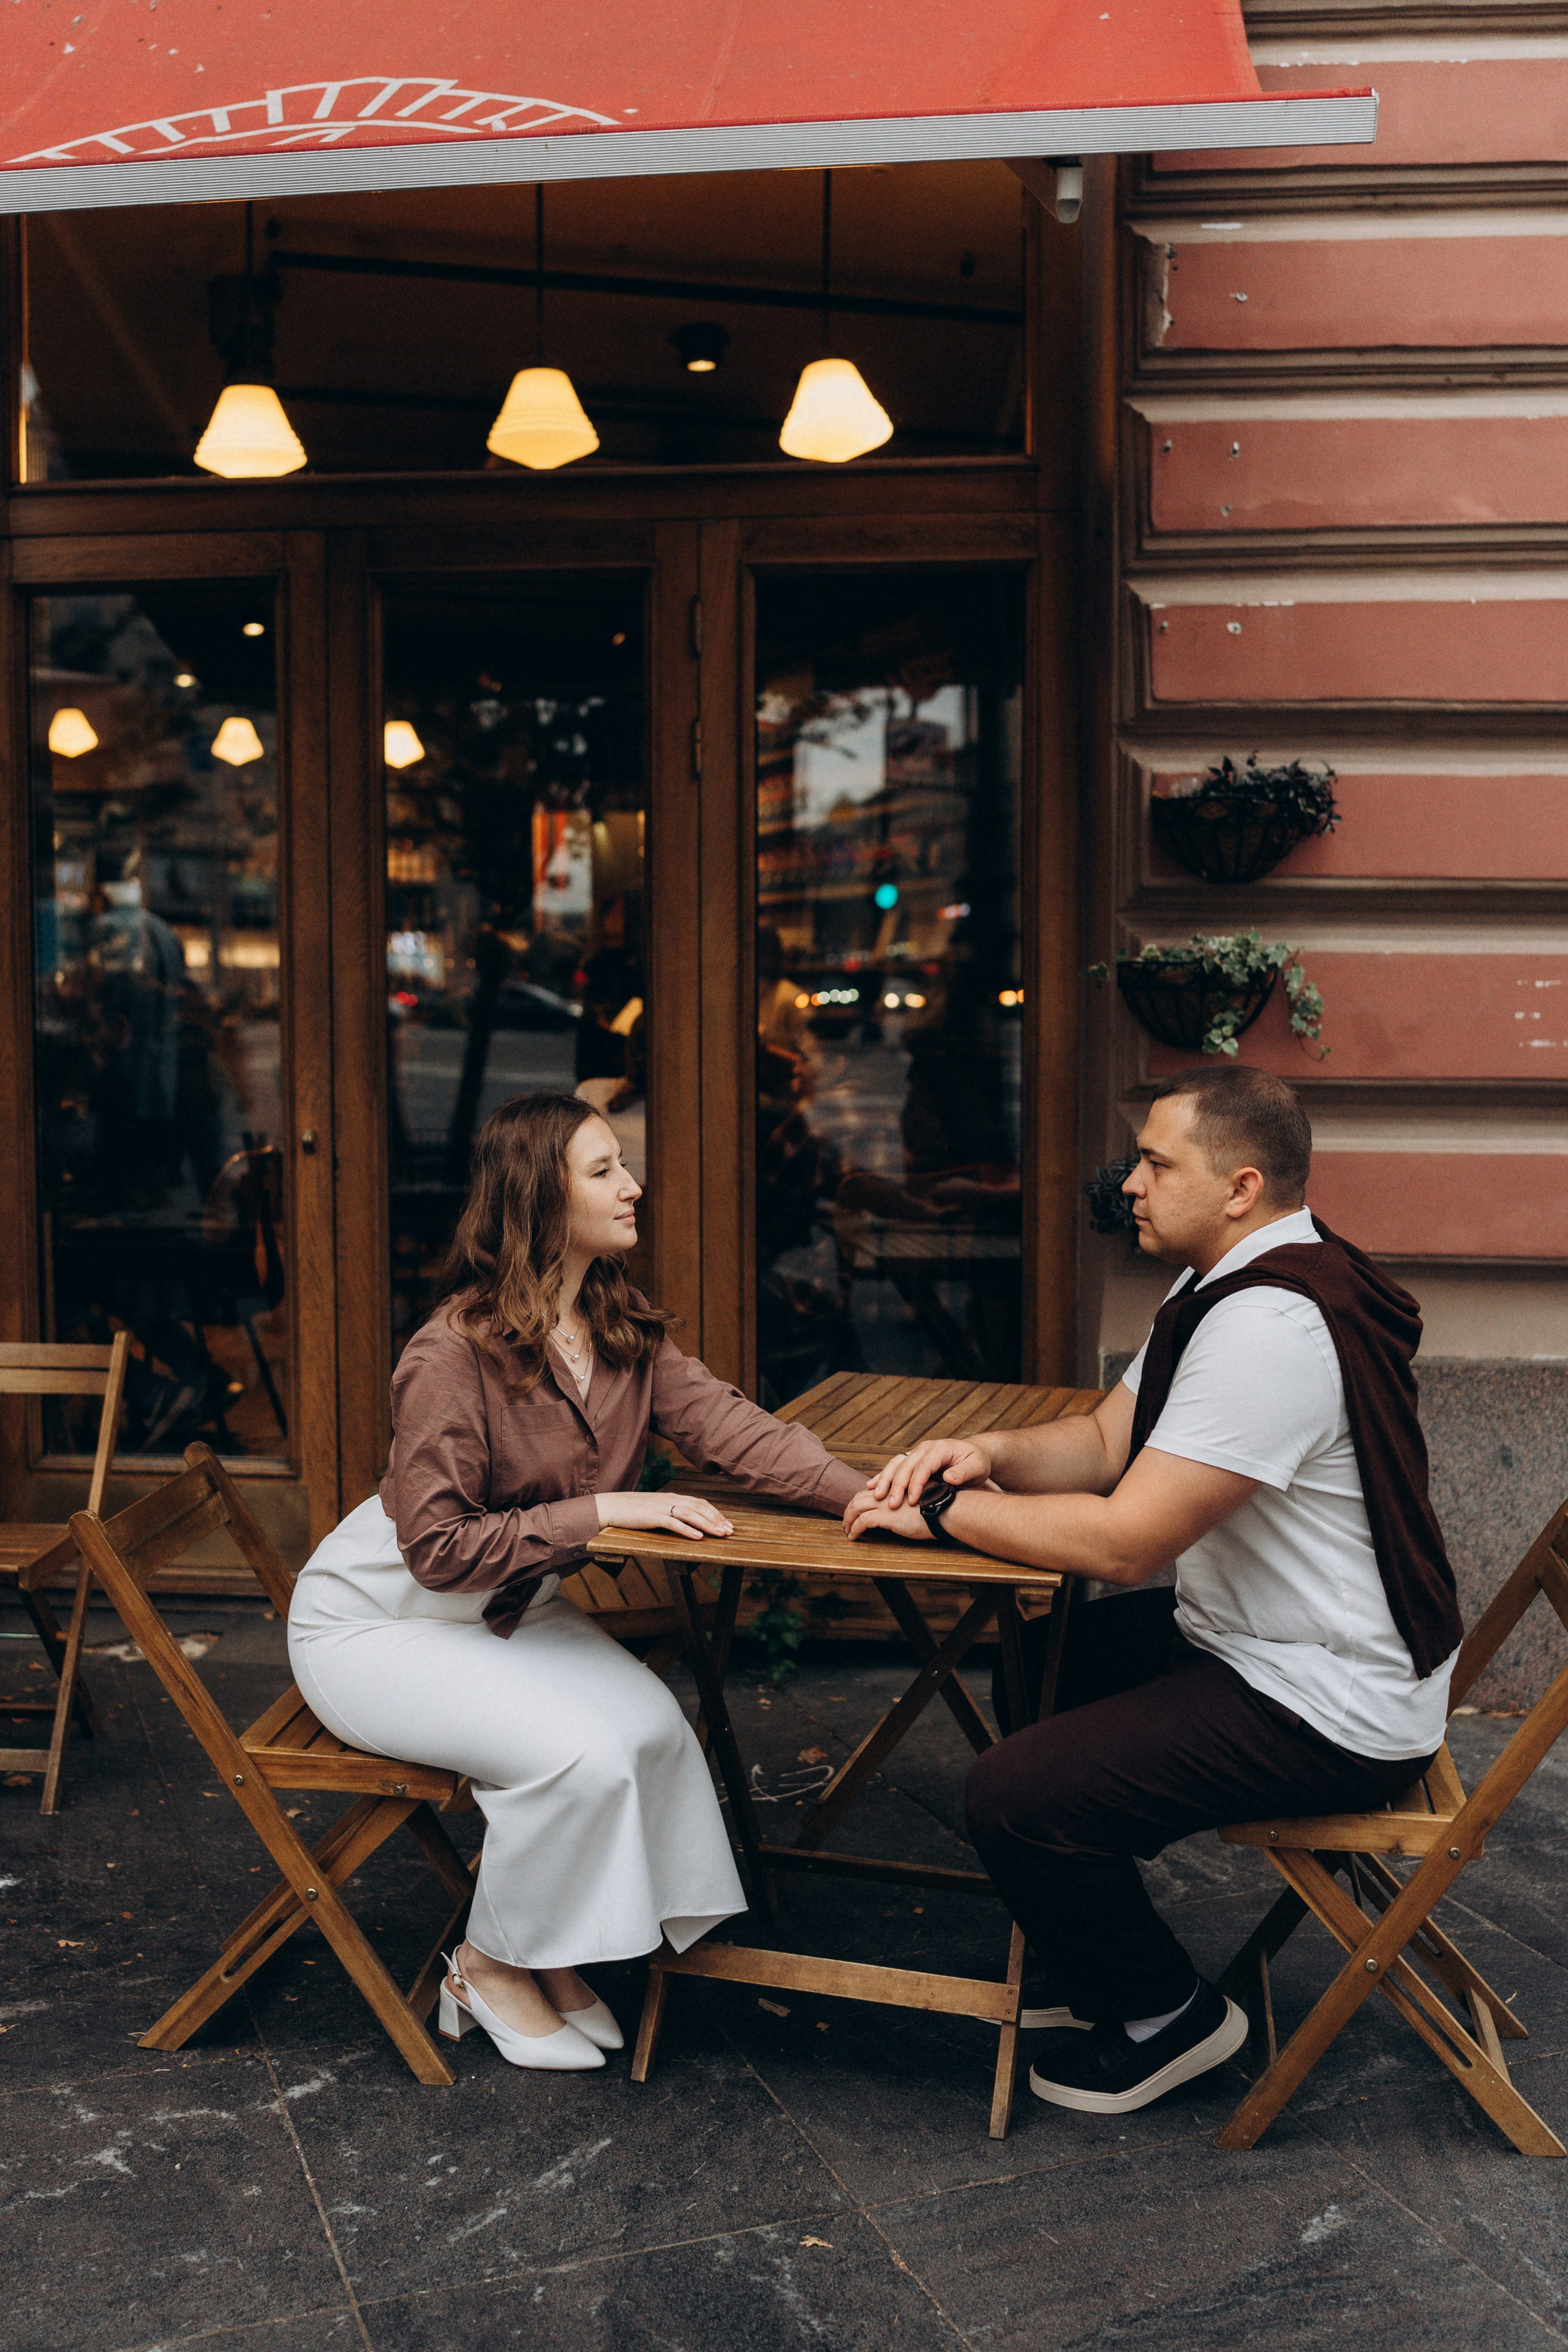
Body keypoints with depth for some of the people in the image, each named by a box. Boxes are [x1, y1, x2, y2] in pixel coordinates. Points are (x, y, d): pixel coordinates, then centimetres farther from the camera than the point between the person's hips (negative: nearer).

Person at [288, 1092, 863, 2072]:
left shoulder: (626, 1331, -3)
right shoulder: (452, 1354, -26)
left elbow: (729, 1424, -14)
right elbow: (438, 1548, -26)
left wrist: (868, 1492, -28)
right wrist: (603, 1512, -29)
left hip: (511, 1608, 7)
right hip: (380, 1622, -7)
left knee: (652, 1723, -17)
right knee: (579, 1753, -25)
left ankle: (548, 1955, 5)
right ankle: (490, 1966, 2)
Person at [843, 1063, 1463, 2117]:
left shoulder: (1270, 1324, -28)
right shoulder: (1233, 1282, 7)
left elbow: (1125, 1543, -28)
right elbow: (1109, 1440, 11)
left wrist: (945, 1511, -17)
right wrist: (992, 1453, -9)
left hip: (1327, 1713, -11)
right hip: (1255, 1639, 11)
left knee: (1017, 1794, -16)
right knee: (1038, 1667, 19)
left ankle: (1166, 2015, 10)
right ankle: (1094, 1958, 32)